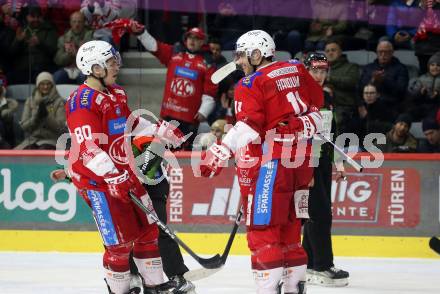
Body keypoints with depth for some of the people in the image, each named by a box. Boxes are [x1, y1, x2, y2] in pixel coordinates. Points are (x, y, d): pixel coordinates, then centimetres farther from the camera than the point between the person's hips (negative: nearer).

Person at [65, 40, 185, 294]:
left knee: (147, 228, 12)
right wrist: (113, 177, -34)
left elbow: (130, 123, 30)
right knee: (121, 239, -7)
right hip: (96, 178, -9)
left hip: (122, 172, 9)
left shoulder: (115, 94, 11)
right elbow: (88, 148, -27)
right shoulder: (83, 101, -19)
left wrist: (160, 130, 21)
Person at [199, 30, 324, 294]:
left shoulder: (251, 84, -9)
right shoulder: (297, 70, 12)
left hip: (271, 160, -8)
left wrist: (220, 153, -22)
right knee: (290, 225, 15)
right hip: (301, 158, 8)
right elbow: (317, 103, 20)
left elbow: (248, 127, -19)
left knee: (263, 225, -6)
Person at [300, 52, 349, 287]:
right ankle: (322, 267, -11)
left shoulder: (326, 99, 16)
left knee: (319, 213, 10)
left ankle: (309, 263, 17)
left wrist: (338, 164, 22)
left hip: (322, 162, 9)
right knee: (320, 212, -12)